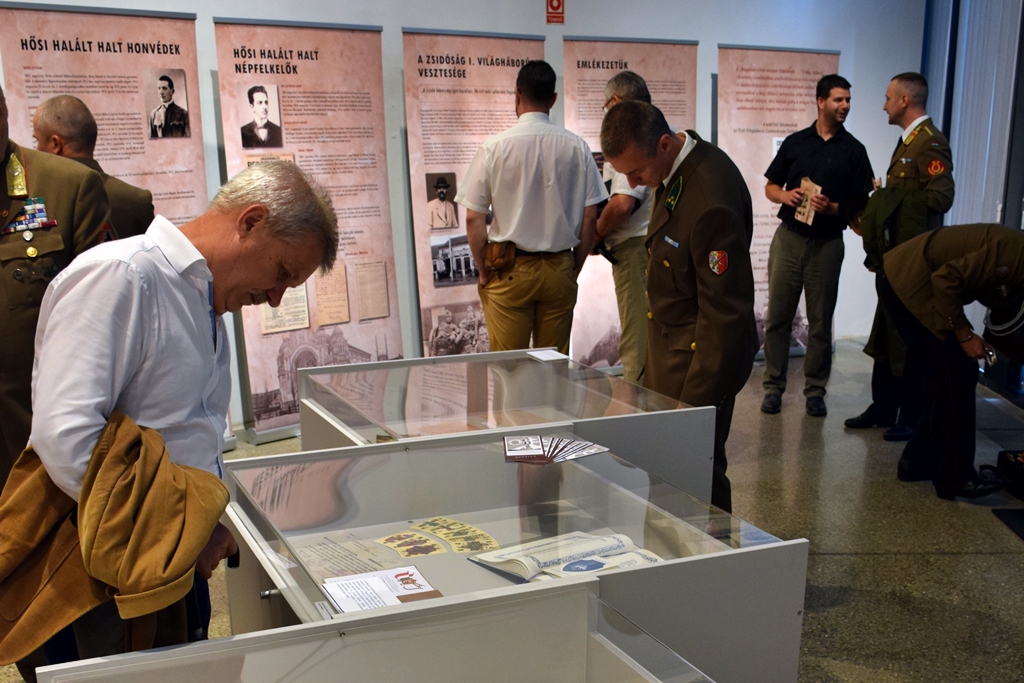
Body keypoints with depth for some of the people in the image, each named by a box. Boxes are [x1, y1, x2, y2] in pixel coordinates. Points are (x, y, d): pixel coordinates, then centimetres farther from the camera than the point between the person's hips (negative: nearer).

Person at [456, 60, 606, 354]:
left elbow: (473, 218, -6)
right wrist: (574, 269, 11)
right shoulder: (577, 147, -2)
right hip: (560, 269, 2)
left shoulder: (494, 147, -7)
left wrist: (483, 271, 5)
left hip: (509, 271, -2)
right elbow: (590, 217, 0)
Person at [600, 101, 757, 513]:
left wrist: (696, 401, -24)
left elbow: (725, 312, -26)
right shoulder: (673, 168, 2)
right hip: (669, 344, 9)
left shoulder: (712, 201, -28)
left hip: (701, 356, -9)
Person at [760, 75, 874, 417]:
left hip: (827, 243, -1)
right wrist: (786, 196, -9)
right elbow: (770, 187, 13)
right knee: (778, 315, 1)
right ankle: (773, 386, 10)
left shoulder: (853, 150, 5)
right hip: (789, 237, 1)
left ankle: (815, 390, 14)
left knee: (821, 321, 4)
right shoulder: (795, 142, 9)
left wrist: (832, 208, -17)